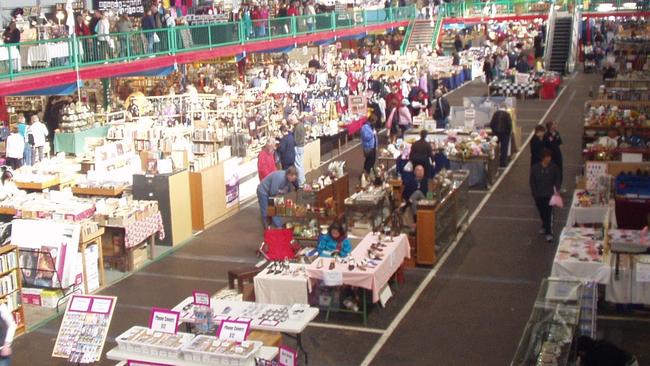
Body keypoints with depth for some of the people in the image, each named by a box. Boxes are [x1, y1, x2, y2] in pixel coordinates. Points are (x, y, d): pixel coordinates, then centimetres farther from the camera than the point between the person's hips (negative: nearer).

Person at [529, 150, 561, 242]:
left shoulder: (554, 167, -7)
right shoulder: (535, 168, -7)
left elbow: (557, 179, 1)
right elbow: (532, 181, -1)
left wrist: (557, 190, -11)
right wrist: (534, 193, -5)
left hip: (549, 194, -2)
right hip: (539, 195, 2)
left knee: (548, 213, -8)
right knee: (542, 212, 17)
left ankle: (548, 233, -4)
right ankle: (544, 226, 43)